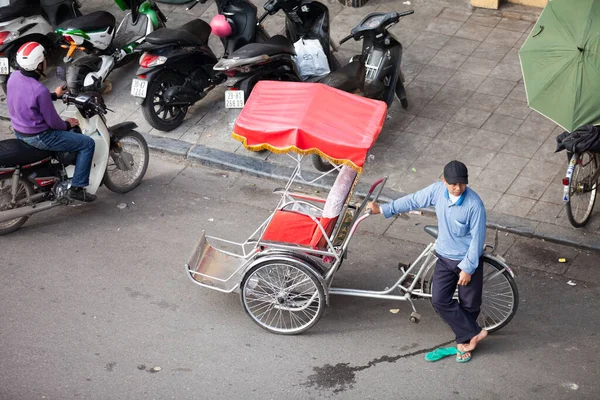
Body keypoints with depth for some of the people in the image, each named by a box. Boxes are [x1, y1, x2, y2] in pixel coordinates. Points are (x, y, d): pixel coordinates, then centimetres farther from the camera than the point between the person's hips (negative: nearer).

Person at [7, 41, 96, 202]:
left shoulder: (14, 76, -6)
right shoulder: (40, 90, -31)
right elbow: (52, 121, -19)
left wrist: (54, 95, 20)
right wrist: (67, 125, 2)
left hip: (19, 130, 9)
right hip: (38, 137, -9)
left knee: (67, 133, 35)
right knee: (87, 143, 0)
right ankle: (77, 188, 3)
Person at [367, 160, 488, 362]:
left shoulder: (474, 205, -28)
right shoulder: (437, 190, -14)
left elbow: (477, 238, -21)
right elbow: (413, 200, 2)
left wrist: (468, 267, -17)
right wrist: (383, 209, 7)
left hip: (468, 260, -5)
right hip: (444, 257, 5)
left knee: (469, 304, 9)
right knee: (440, 300, 0)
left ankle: (464, 340, 29)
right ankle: (474, 333, 12)